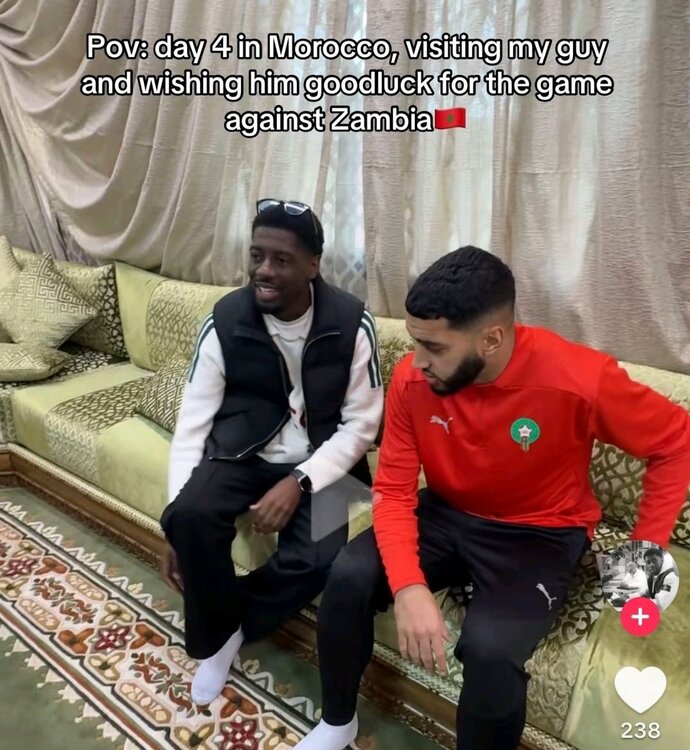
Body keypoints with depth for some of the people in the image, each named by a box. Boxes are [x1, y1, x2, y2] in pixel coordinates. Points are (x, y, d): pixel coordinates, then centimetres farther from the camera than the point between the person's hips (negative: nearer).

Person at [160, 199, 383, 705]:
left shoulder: (351, 323, -12)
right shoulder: (225, 321, -9)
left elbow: (361, 424, -9)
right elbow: (192, 424, -7)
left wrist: (298, 482, -22)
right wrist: (175, 518, -13)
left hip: (319, 459, 0)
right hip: (243, 452, 1)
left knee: (315, 558, -26)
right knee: (191, 516, -28)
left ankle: (232, 629, 7)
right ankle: (213, 638, 2)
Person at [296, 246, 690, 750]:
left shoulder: (580, 380, -26)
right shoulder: (412, 379, -17)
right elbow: (393, 491, -12)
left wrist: (645, 549, -9)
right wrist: (408, 586, -28)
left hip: (540, 534, -3)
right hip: (447, 515, 3)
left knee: (491, 650, -29)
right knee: (349, 576, -18)